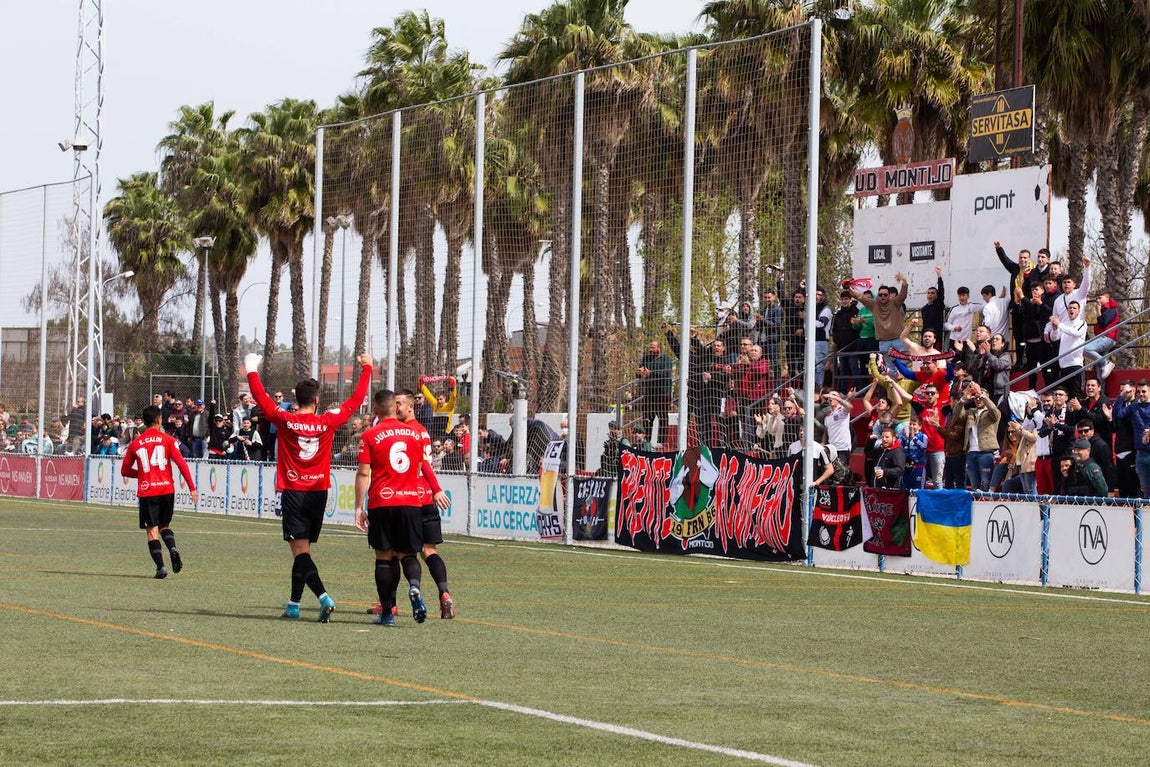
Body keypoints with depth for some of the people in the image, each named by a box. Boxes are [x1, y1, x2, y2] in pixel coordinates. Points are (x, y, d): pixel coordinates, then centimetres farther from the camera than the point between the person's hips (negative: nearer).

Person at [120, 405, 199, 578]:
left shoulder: (135, 443, 6)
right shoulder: (167, 439, 2)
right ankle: (173, 548, -10)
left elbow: (125, 471, 13)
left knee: (152, 530, 1)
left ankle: (160, 566, -13)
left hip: (146, 492, -1)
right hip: (167, 489, 1)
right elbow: (181, 464, -6)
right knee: (164, 525, 18)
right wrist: (192, 488, -5)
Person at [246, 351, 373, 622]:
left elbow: (260, 397, 6)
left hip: (292, 493, -3)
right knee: (302, 550, 13)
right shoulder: (327, 422, -2)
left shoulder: (285, 420, -6)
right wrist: (367, 369, 21)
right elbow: (355, 400, 9)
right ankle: (294, 604, 19)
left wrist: (251, 370, 22)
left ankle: (324, 598, -26)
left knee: (300, 550, -7)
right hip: (319, 494, 3)